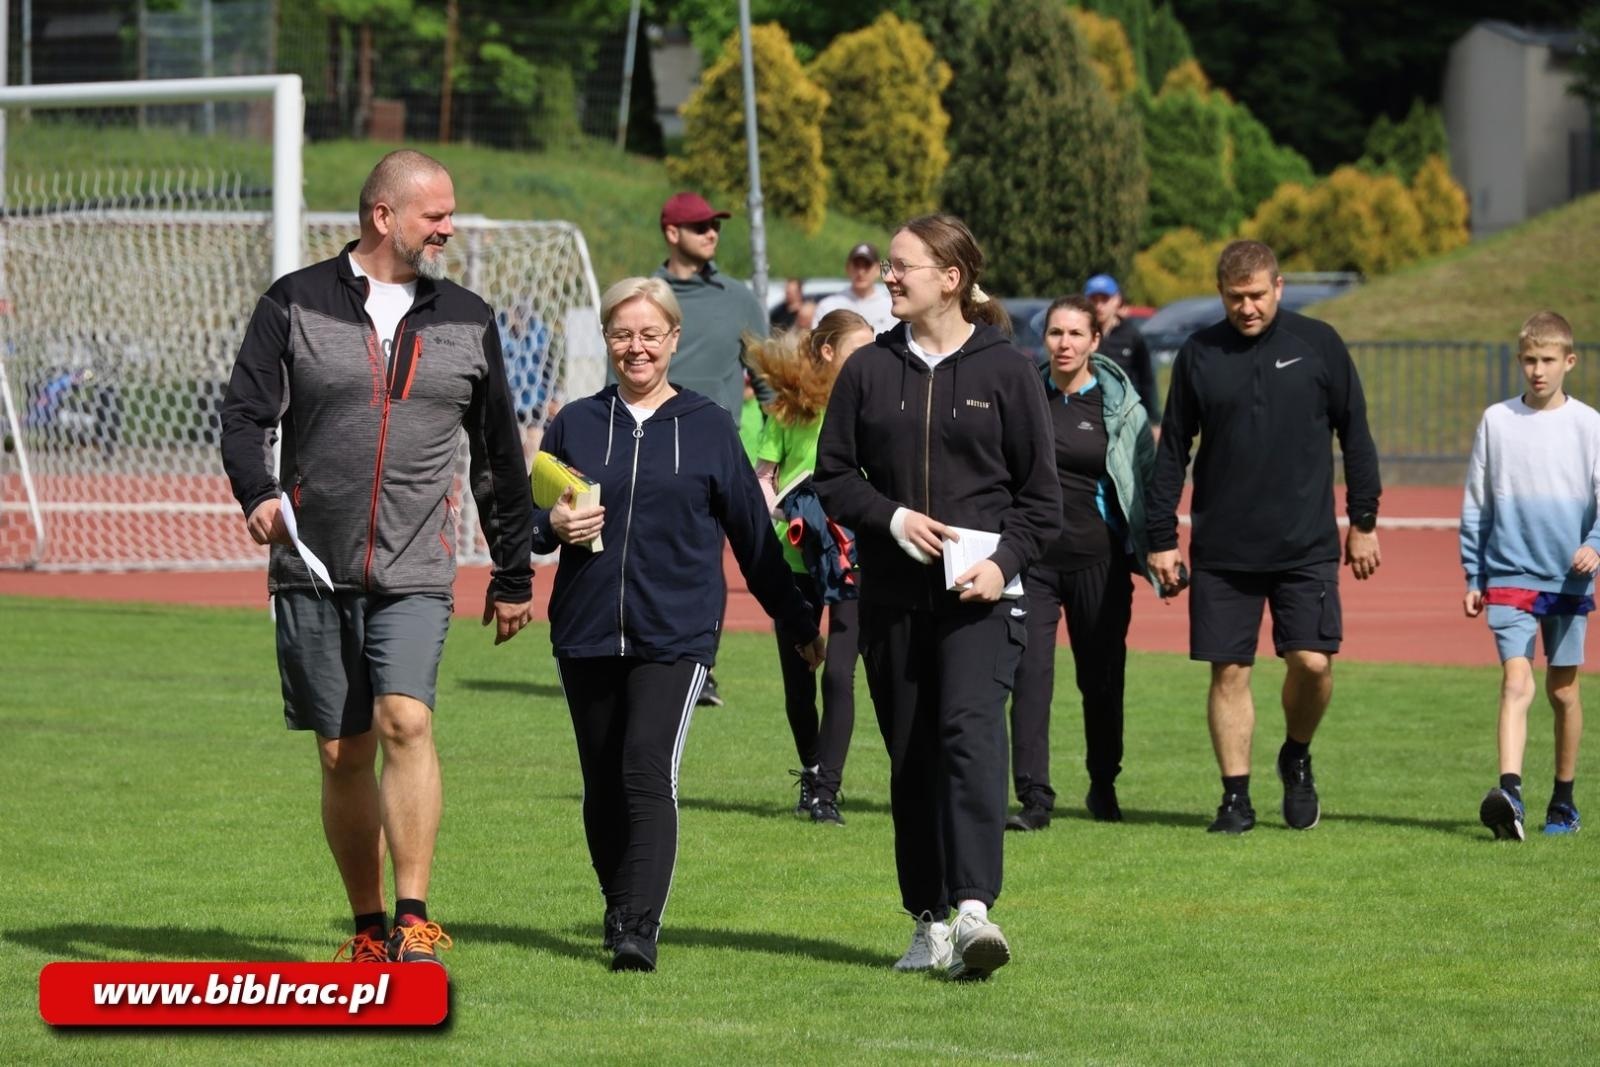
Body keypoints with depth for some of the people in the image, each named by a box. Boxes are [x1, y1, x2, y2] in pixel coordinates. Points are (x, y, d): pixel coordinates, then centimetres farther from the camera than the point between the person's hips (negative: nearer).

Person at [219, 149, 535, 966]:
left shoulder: (468, 322, 11)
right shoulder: (295, 304, 4)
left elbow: (499, 455, 18)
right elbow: (244, 413, 0)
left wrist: (513, 575, 19)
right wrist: (257, 492, -21)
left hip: (414, 575, 0)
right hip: (313, 570, 0)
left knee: (405, 722, -19)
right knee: (342, 754, 4)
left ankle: (413, 920, -18)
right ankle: (368, 928, 17)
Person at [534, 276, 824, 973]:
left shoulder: (708, 427, 6)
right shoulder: (575, 424, 10)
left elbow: (752, 532, 11)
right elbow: (530, 520, 14)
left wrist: (796, 622, 14)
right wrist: (554, 527, -10)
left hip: (676, 634, -3)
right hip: (586, 632, 3)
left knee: (648, 772, -16)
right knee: (603, 785, 8)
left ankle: (640, 929, -21)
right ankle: (618, 908, 26)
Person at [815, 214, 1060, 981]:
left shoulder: (1006, 370, 1)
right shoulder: (869, 370, 8)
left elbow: (1040, 493, 3)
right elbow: (832, 475, 9)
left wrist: (1004, 560, -12)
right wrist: (891, 518, -8)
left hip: (979, 595, -4)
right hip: (891, 594, 4)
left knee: (971, 731, -20)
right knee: (910, 756, 7)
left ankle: (974, 909, -29)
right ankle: (930, 921, 16)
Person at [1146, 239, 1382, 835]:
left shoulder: (1317, 345, 2)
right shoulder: (1198, 355, 4)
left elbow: (1355, 434, 8)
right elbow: (1171, 451, 9)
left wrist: (1364, 521, 5)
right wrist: (1162, 540, 5)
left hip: (1307, 546, -1)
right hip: (1222, 550, 1)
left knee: (1312, 662, -9)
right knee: (1229, 672, 0)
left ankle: (1296, 758, 19)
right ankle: (1236, 796, 10)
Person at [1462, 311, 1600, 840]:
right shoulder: (1496, 421, 4)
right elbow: (1475, 505, 10)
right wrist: (1473, 577, 9)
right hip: (1510, 575, 0)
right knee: (1516, 681, -15)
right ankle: (1509, 792, -28)